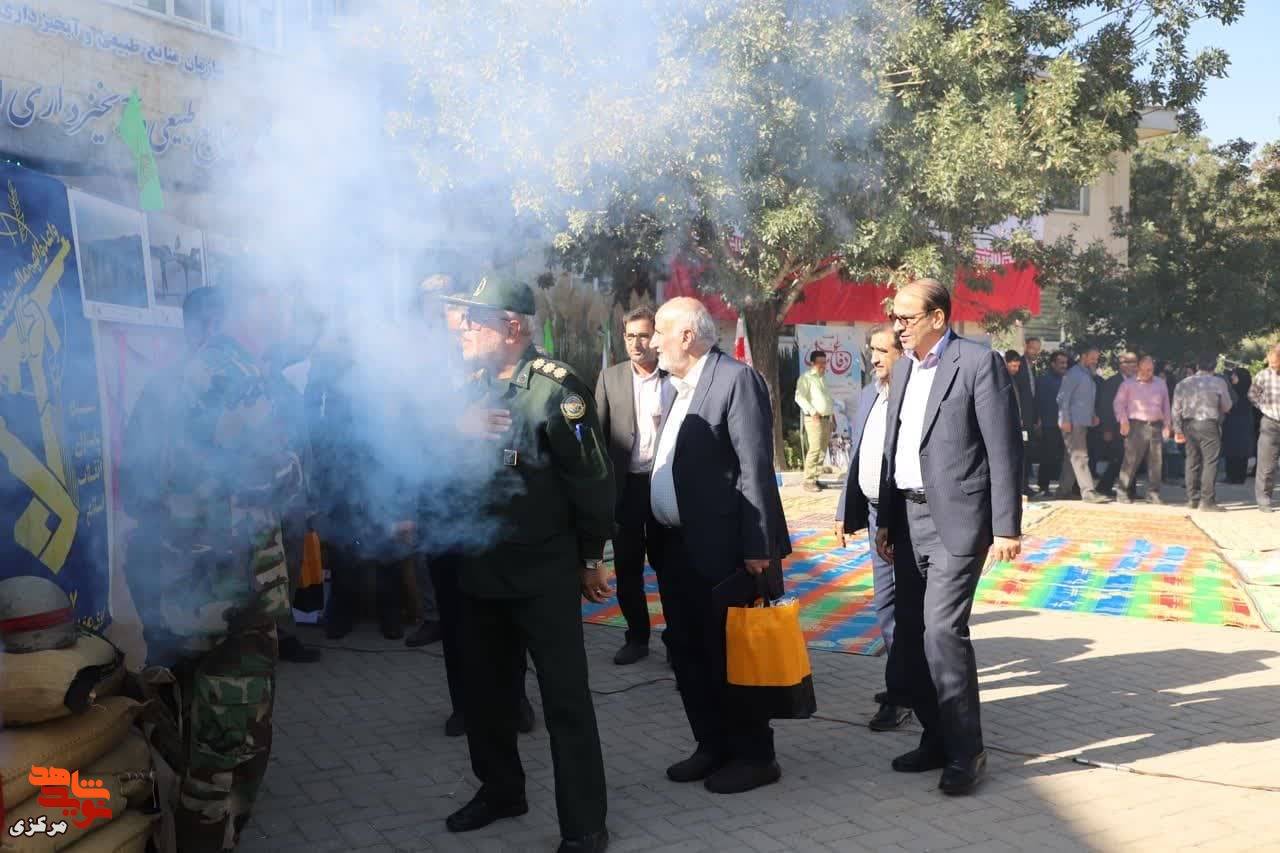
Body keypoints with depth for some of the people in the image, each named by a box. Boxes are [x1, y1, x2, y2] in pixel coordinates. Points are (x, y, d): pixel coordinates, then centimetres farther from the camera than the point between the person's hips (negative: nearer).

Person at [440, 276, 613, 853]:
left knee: (565, 698, 1)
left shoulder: (556, 388, -14)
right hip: (479, 568, 7)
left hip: (543, 572, -6)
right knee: (484, 689, 18)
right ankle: (500, 790, 38)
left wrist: (590, 559, -6)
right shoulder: (467, 386, 5)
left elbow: (591, 480, -10)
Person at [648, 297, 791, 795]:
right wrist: (658, 536, 10)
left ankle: (754, 757, 17)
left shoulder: (736, 380, -13)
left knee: (731, 654, 2)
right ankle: (713, 747, 30)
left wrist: (758, 547, -20)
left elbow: (756, 468, -17)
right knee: (688, 654, 15)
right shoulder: (675, 388, 14)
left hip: (721, 548, -9)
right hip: (675, 545, 9)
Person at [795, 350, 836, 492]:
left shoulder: (823, 378, 21)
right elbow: (799, 397, -16)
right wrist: (812, 411, -22)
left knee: (823, 450, 7)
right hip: (814, 419, -8)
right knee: (815, 449, -14)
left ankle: (815, 479, 12)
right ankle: (808, 481, -13)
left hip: (826, 419, 8)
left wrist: (832, 412, 19)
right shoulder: (806, 378, -6)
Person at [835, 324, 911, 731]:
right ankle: (904, 682, 29)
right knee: (891, 602, 16)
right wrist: (845, 511, 16)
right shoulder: (869, 394, 11)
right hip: (877, 514, 8)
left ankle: (901, 695, 6)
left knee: (893, 603, -4)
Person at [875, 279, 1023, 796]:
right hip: (909, 517, 8)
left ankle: (965, 751, 2)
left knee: (943, 630, -12)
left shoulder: (979, 363, -9)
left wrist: (1006, 528, -14)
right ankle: (936, 738, 24)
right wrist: (886, 520, 16)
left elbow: (1004, 450, -11)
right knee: (909, 636, 9)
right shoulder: (904, 367, 13)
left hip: (956, 519, -7)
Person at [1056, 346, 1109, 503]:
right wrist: (1065, 420, -19)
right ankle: (1088, 492, -16)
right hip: (1073, 423, -9)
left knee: (1073, 457, 11)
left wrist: (1094, 415, 10)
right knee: (1080, 456, -12)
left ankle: (1064, 492, 16)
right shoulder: (1073, 374, -8)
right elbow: (1063, 397, -13)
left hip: (1084, 422, 9)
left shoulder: (1088, 375, 19)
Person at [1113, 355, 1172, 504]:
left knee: (1156, 462, 3)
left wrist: (1167, 424, 14)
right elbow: (1118, 403, 1)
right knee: (1131, 461, -7)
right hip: (1136, 426, -4)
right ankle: (1123, 492, 0)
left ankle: (1153, 494, 9)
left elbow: (1166, 405, 19)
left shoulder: (1161, 384, 15)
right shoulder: (1128, 383, 4)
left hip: (1156, 426, 4)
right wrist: (1123, 421, -10)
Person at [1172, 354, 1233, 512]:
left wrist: (1178, 430, 9)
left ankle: (1192, 498, 17)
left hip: (1189, 425, 4)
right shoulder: (1218, 382, -4)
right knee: (1210, 462, -3)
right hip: (1209, 424, -4)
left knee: (1192, 462, 13)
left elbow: (1177, 409, 5)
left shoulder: (1183, 384, 6)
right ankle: (1207, 501, -7)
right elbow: (1227, 407, 4)